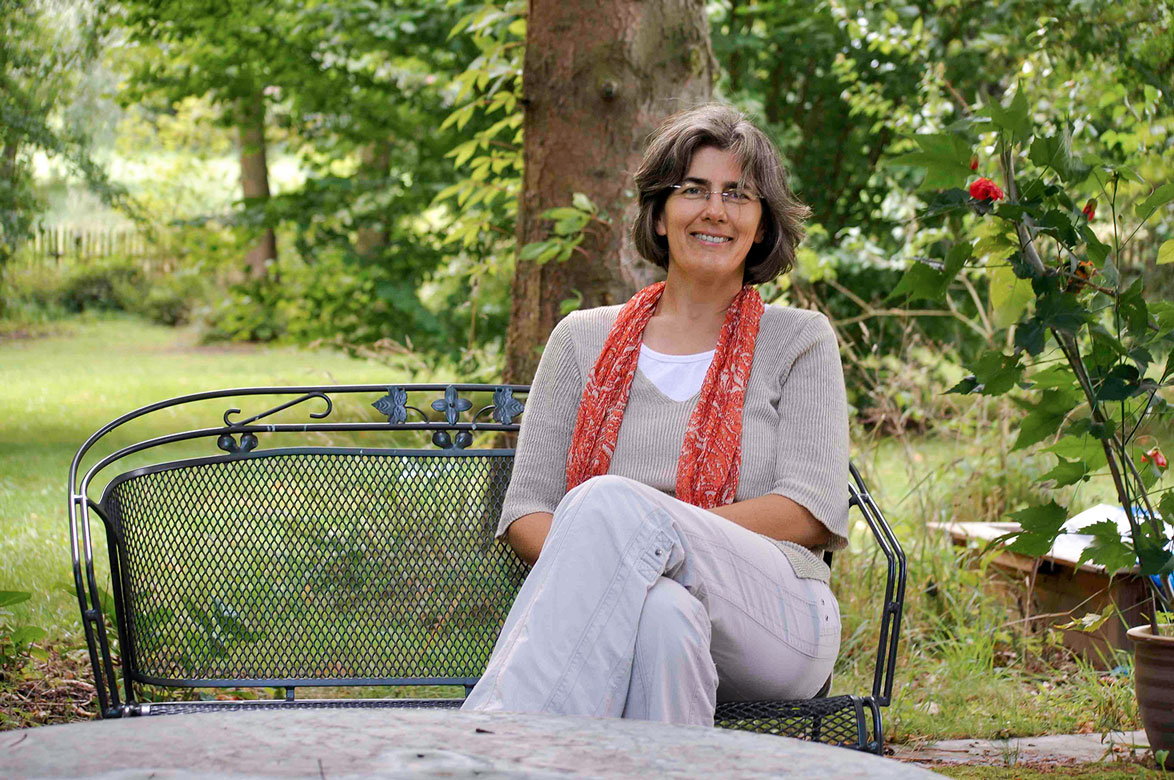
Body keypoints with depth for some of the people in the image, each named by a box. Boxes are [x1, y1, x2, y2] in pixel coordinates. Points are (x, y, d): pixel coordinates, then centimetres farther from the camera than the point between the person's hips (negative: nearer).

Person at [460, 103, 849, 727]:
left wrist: (651, 529, -12)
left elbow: (812, 513, 1)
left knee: (612, 501, -31)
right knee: (663, 612, -39)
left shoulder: (799, 341, 14)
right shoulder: (584, 340, 19)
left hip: (773, 631, -1)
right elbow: (525, 512, 13)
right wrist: (595, 563, -12)